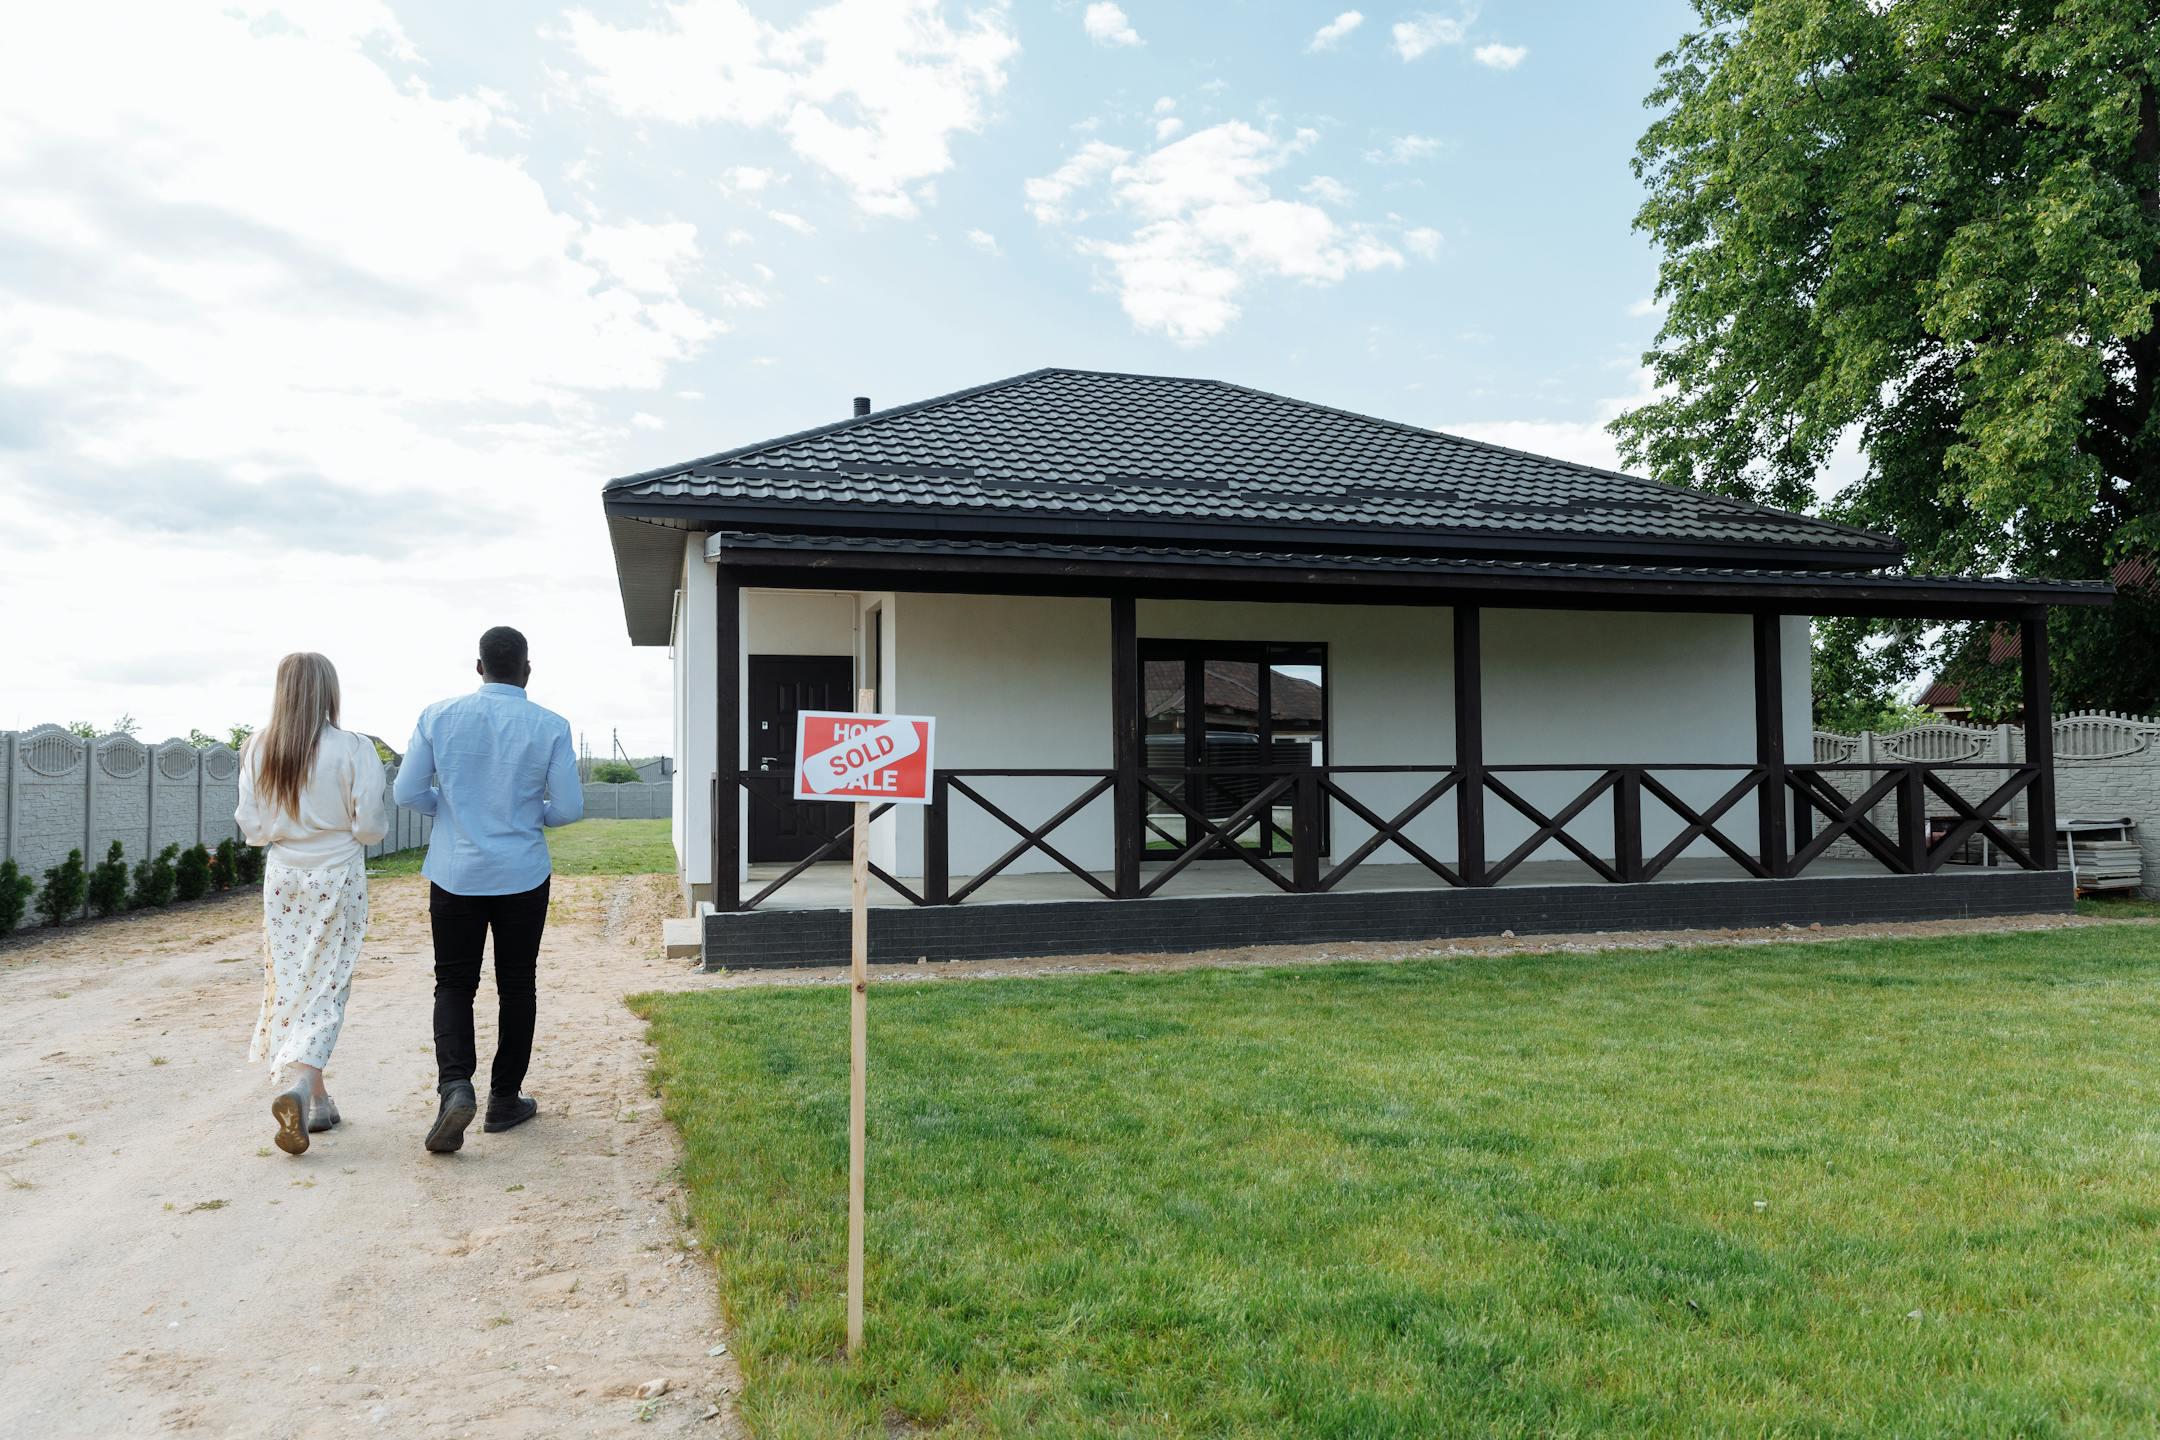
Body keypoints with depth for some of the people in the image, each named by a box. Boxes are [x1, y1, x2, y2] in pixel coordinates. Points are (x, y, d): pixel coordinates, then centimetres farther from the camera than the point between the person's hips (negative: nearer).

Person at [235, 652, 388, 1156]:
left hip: (283, 877, 3)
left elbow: (251, 826, 0)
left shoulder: (259, 748, -3)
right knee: (326, 988, 2)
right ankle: (301, 1086, -18)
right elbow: (369, 826, -11)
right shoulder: (353, 749, -13)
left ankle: (316, 1101, 19)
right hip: (337, 878, -3)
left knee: (290, 983, 13)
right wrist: (373, 828, 11)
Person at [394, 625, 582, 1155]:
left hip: (455, 873, 1)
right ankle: (505, 1099, 20)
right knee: (516, 985, 12)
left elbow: (408, 792, -1)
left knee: (454, 983, 9)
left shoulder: (438, 716, -3)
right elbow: (570, 807, -6)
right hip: (522, 876, -1)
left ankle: (454, 1085, -13)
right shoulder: (550, 727, -7)